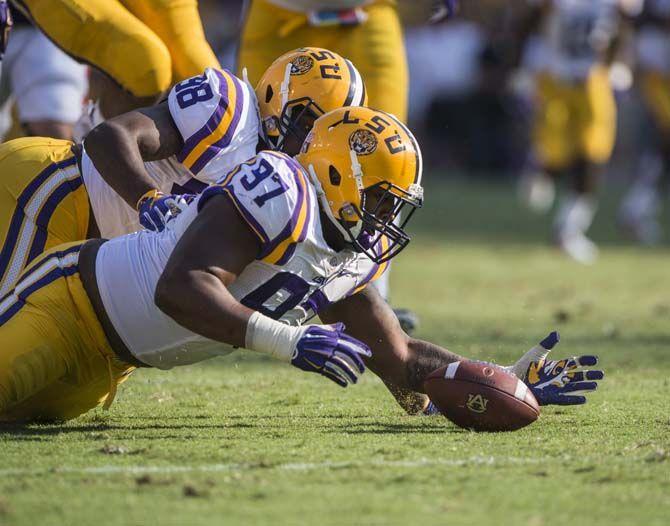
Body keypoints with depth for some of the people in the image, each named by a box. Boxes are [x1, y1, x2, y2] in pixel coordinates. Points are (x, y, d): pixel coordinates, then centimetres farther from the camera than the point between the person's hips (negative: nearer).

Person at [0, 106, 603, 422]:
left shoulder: (354, 258, 1)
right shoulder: (277, 194, -28)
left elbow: (401, 361, 8)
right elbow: (179, 289, -37)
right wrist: (288, 341, -45)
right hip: (72, 304, -8)